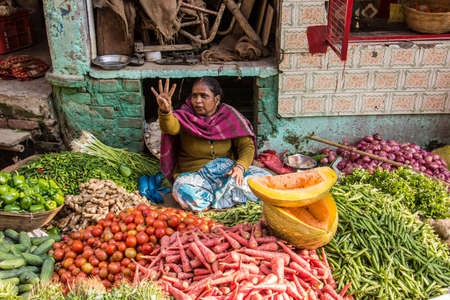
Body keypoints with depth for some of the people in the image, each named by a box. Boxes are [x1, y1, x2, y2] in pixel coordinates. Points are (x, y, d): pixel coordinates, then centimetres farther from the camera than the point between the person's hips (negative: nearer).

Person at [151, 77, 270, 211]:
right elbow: (171, 127, -30)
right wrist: (165, 111, -53)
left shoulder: (229, 116, -2)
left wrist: (240, 166, -22)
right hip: (193, 174, -2)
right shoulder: (185, 116, -7)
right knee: (186, 194, -36)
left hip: (227, 170, 2)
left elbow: (247, 145, -3)